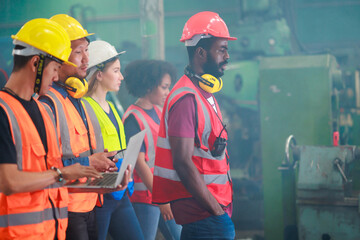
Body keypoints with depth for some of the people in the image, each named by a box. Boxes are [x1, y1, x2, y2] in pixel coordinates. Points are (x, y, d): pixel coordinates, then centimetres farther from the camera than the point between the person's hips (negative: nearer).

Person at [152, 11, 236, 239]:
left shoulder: (206, 94, 15)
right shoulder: (187, 98, -17)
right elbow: (183, 163, -23)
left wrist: (222, 206, 15)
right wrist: (218, 212, -20)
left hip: (215, 207, 9)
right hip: (204, 213, -9)